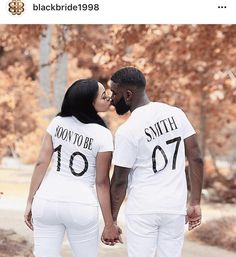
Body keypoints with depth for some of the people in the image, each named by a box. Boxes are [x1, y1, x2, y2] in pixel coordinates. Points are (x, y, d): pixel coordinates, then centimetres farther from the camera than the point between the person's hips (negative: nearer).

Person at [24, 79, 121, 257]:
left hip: (47, 201, 3)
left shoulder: (58, 122, 1)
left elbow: (41, 163, 1)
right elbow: (102, 182, -6)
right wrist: (109, 225, 0)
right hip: (81, 205, -3)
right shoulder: (103, 136, -9)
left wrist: (30, 201, 9)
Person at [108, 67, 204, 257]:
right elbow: (196, 159, 3)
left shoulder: (127, 131, -11)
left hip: (142, 211, -4)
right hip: (175, 208, 4)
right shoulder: (176, 114, 2)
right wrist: (195, 203, 8)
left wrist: (112, 219, 5)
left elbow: (120, 182, -6)